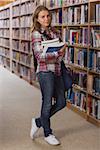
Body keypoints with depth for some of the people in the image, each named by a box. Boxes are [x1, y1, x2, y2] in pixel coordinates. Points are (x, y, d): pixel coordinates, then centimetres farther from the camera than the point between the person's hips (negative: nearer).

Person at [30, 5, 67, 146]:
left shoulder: (55, 32, 11)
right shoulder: (36, 34, -8)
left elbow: (62, 48, 21)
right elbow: (40, 56, -16)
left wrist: (63, 50, 0)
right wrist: (57, 53, -18)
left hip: (57, 70, 7)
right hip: (45, 71, -7)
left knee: (61, 102, 11)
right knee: (47, 103, 4)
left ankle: (38, 121, 30)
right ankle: (47, 134, 23)